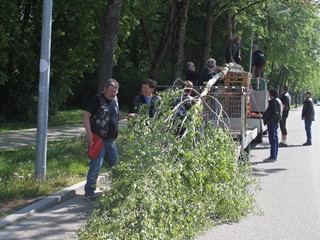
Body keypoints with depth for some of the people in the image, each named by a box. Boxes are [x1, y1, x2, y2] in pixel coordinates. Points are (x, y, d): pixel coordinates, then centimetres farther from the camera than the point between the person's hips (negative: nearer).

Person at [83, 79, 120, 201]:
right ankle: (89, 192, -2)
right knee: (96, 166, -9)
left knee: (115, 164, 17)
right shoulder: (97, 100, -11)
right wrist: (89, 132, -26)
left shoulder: (115, 100, 13)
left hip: (111, 140, 8)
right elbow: (86, 115, -17)